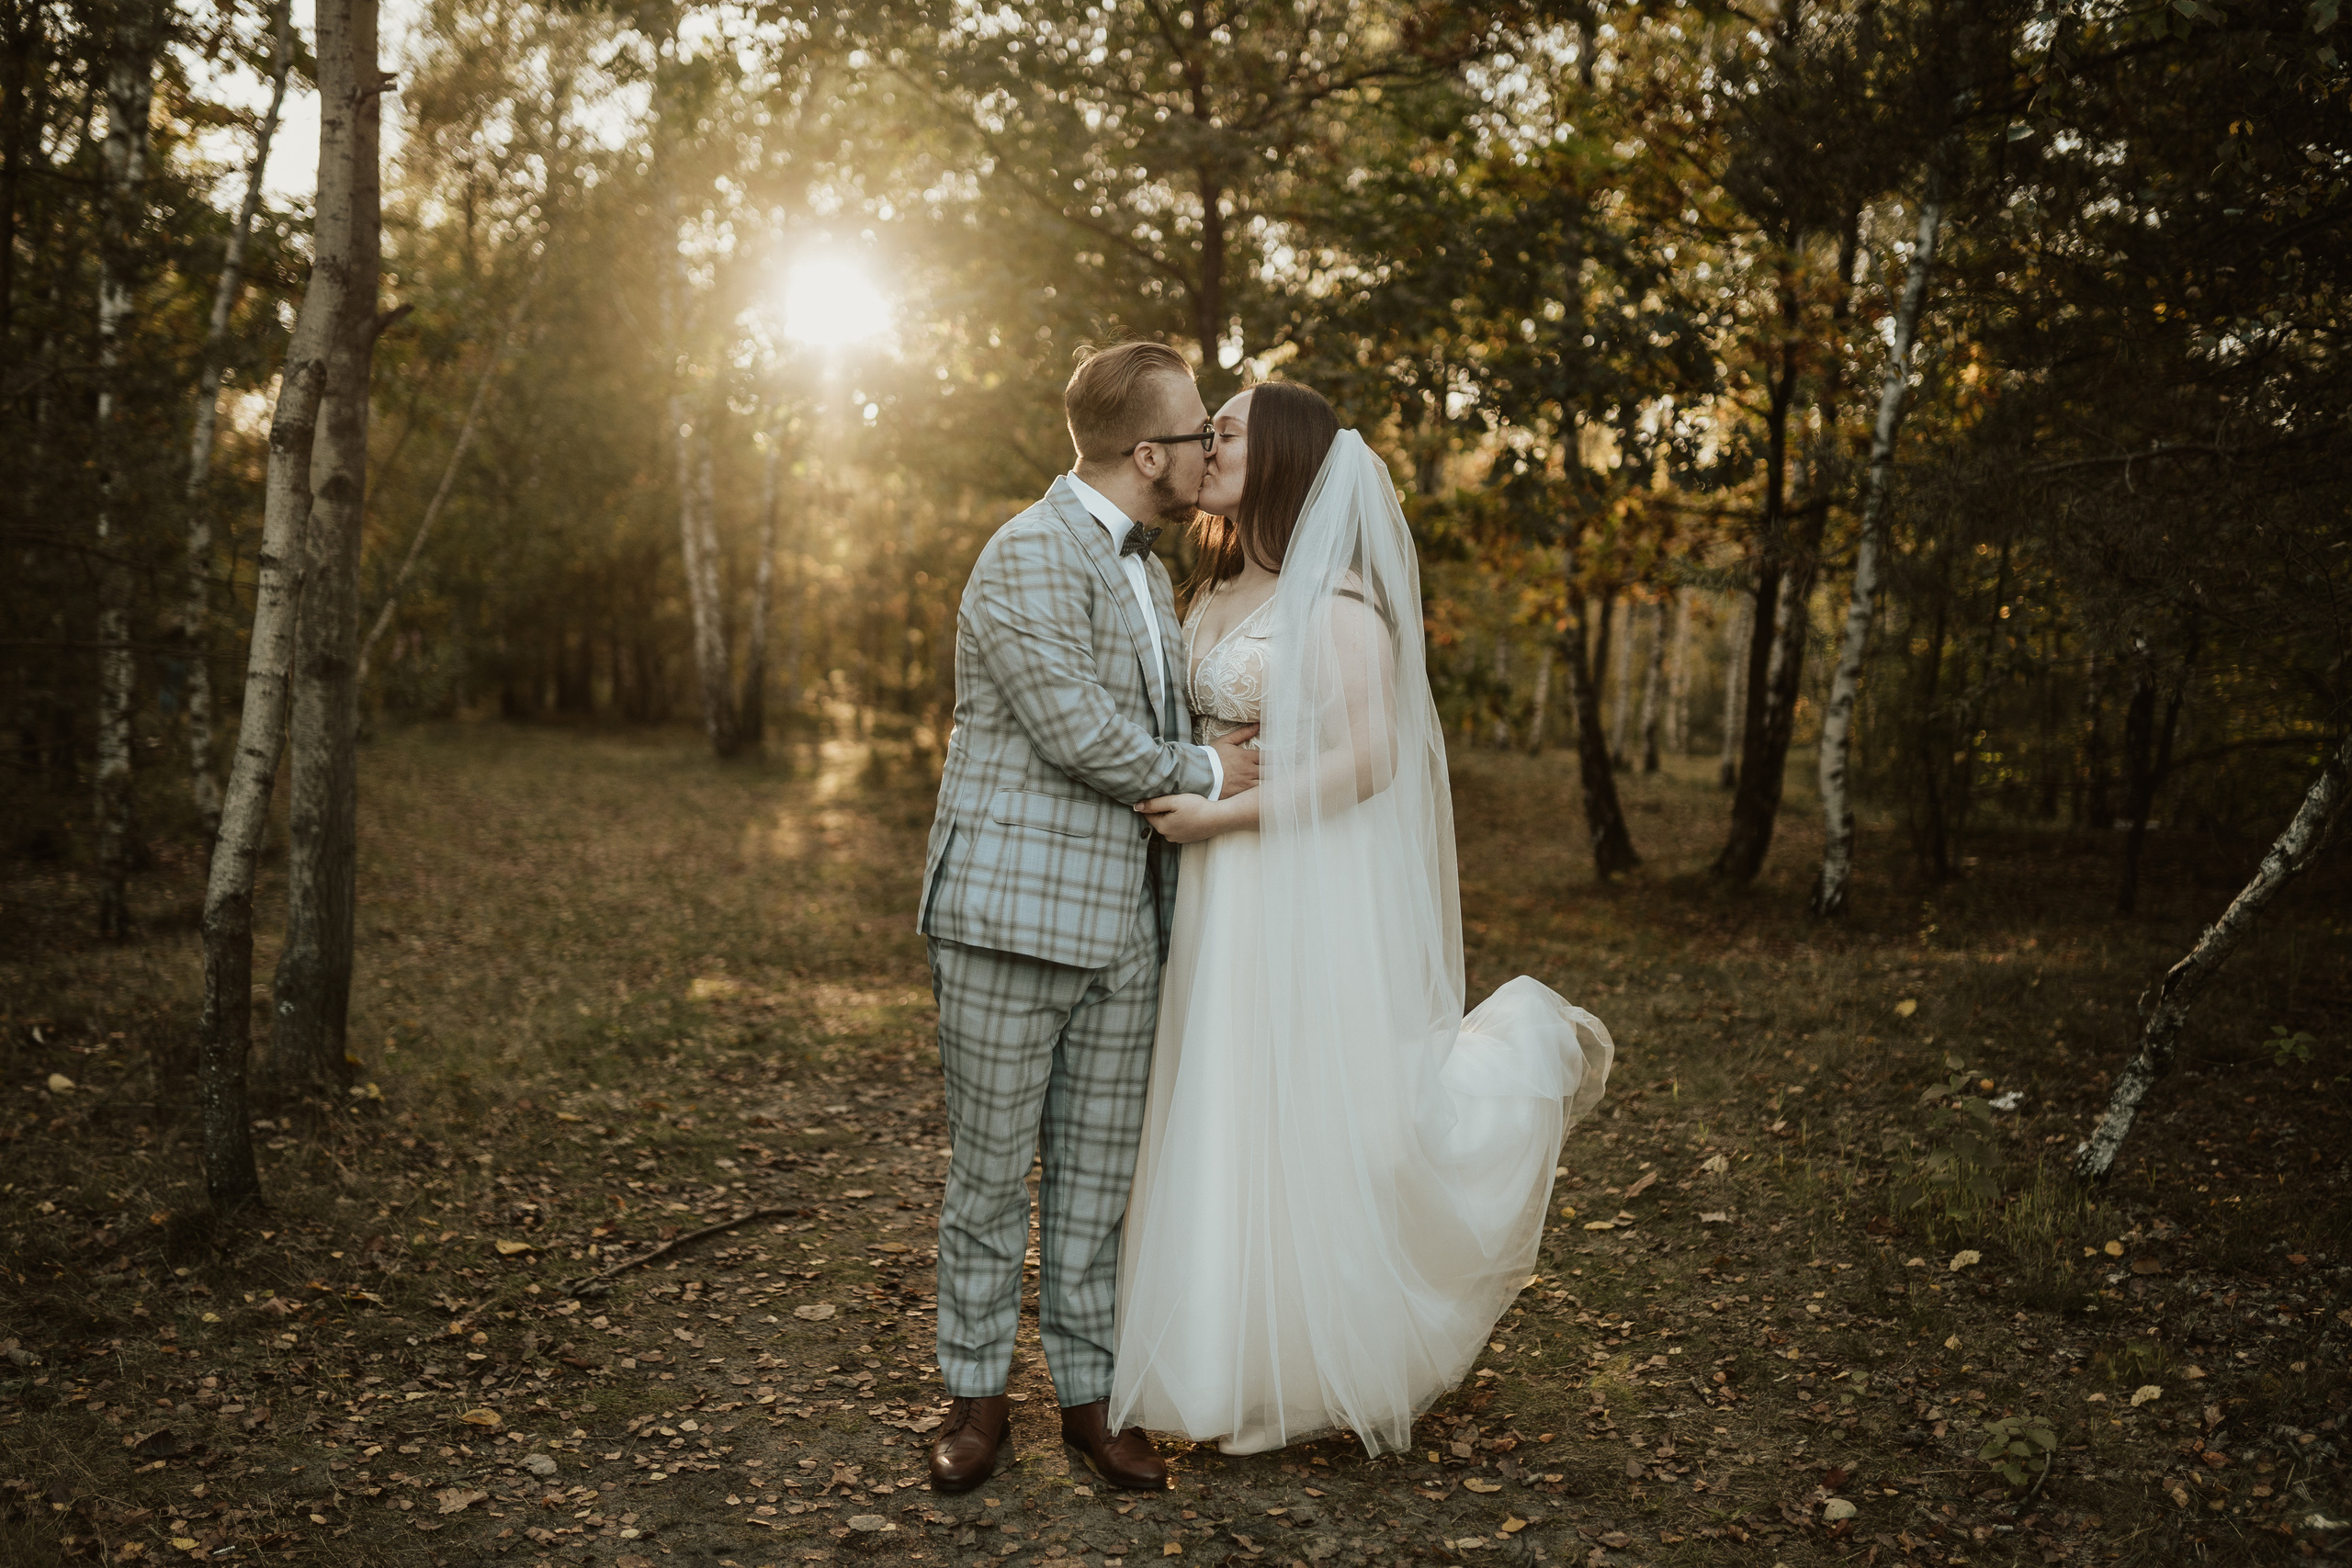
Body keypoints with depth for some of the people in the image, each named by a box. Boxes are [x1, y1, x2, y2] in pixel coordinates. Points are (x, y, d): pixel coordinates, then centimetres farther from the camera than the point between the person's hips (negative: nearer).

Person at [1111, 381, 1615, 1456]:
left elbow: (1367, 761, -18)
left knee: (1334, 1131, -2)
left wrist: (1223, 815, -18)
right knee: (1225, 1133, 11)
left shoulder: (1338, 603, -12)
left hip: (1315, 894, -7)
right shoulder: (1214, 596, 12)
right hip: (1222, 906, 8)